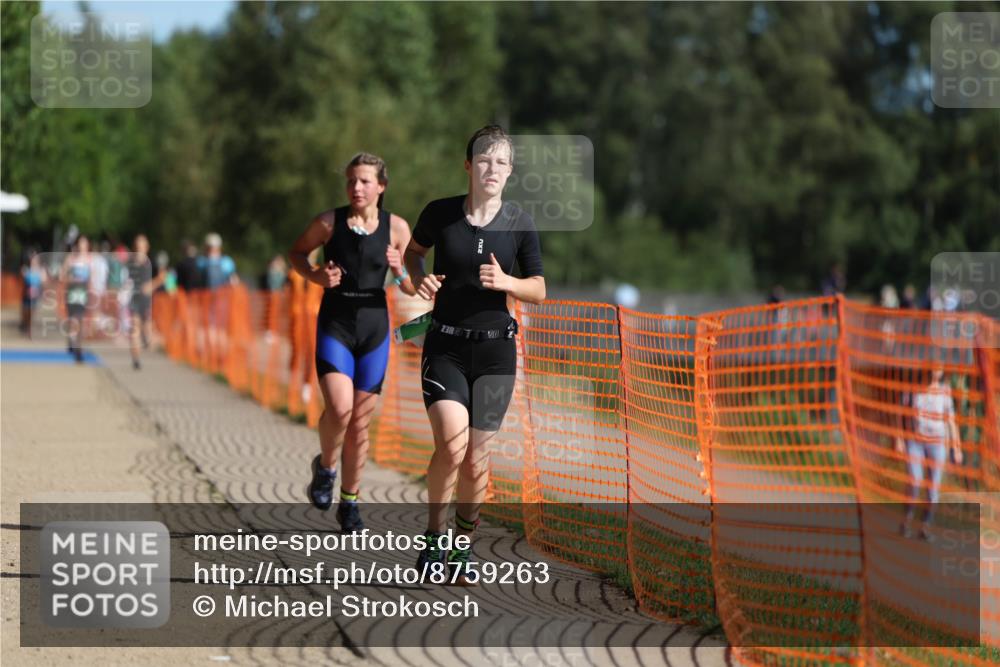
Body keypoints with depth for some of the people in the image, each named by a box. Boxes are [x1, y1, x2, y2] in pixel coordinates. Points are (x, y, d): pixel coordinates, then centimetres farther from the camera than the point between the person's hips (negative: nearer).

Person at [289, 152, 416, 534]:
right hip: (334, 327, -2)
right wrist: (315, 276, -6)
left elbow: (412, 290, 7)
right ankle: (325, 467, 9)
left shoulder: (396, 228, 0)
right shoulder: (329, 223, -4)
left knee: (360, 421, 6)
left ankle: (349, 502, 21)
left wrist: (399, 271, -14)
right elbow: (297, 252, 13)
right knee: (340, 409, -21)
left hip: (374, 330, 2)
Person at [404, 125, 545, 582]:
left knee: (476, 459, 4)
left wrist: (507, 282, -15)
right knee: (451, 445, -19)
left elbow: (539, 290, 5)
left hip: (495, 349, 1)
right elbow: (414, 250, 16)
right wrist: (419, 278, -5)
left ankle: (462, 546, 22)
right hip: (445, 346, -1)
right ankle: (434, 536, 0)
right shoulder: (440, 214, -4)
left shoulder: (519, 224, -1)